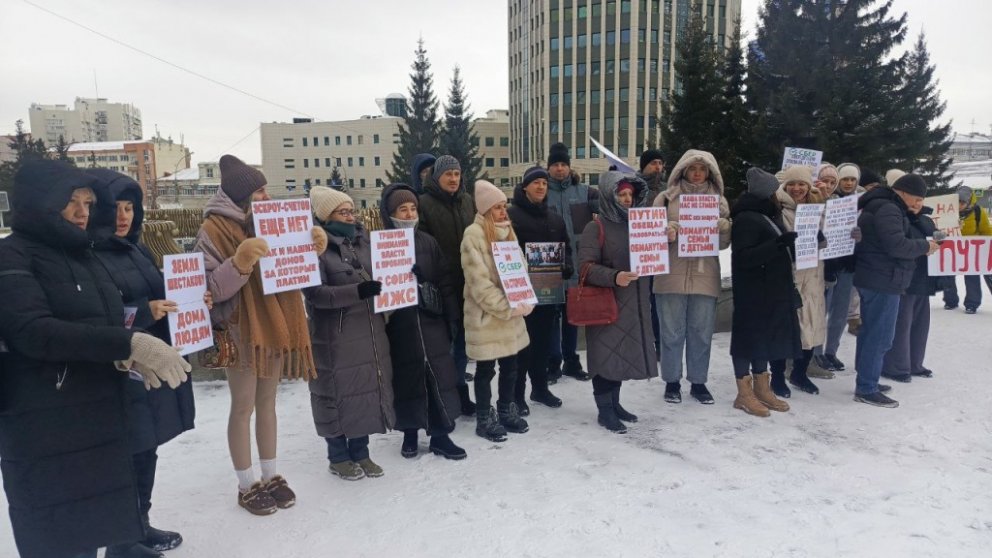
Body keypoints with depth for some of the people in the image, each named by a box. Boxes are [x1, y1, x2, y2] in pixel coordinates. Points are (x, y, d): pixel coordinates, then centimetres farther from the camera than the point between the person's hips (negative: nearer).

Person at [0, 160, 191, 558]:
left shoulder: (84, 257, 15)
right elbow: (34, 331, -22)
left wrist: (127, 355, -6)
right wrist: (129, 345, -26)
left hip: (100, 420, 7)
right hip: (46, 430, -7)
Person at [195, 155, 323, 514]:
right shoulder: (214, 230, -11)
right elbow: (210, 288, -18)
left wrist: (312, 249, -4)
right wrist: (240, 262, -33)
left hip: (275, 326, 7)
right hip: (241, 331, -6)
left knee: (267, 403, 15)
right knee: (243, 408, 3)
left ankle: (271, 477, 27)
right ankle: (246, 487, 17)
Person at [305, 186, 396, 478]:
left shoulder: (363, 240, 11)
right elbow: (315, 293, -20)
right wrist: (356, 291, -30)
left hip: (369, 331, 6)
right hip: (334, 336, -6)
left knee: (368, 387, 10)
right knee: (337, 391, 4)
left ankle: (360, 452, 26)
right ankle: (338, 456, 21)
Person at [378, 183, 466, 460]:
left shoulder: (428, 242, 6)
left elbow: (445, 282, 8)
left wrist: (452, 317, 4)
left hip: (431, 321, 2)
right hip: (399, 325, -2)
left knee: (441, 378, 1)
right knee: (407, 381, 8)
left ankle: (440, 435, 14)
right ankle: (410, 434, 26)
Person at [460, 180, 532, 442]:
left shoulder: (508, 231, 10)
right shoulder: (473, 235, -14)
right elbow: (479, 282, -19)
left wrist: (523, 301, -4)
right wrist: (506, 308, -19)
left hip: (511, 312, 7)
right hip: (486, 314, -7)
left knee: (510, 365, 16)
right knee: (486, 369, 6)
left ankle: (507, 412, 33)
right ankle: (485, 419, 21)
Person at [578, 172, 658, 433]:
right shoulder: (596, 228, -7)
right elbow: (585, 266, -15)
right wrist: (614, 277, -29)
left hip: (634, 304, 7)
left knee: (623, 353, 13)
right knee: (606, 354, -2)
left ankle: (614, 403, 27)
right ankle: (604, 410, 10)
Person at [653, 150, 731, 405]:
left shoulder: (719, 199, 11)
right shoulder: (667, 197, 4)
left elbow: (725, 242, 10)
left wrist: (723, 226, -11)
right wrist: (665, 233, -21)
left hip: (705, 276, 2)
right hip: (672, 275, -2)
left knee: (702, 332, 8)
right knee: (672, 332, 4)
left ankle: (698, 382, 22)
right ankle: (672, 382, 18)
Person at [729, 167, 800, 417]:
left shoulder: (770, 215, 15)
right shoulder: (746, 219, -15)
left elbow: (781, 251, 26)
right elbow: (743, 257, -24)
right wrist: (777, 244, -31)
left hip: (773, 289, 9)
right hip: (753, 291, -9)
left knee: (766, 335, 13)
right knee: (750, 335, -2)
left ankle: (762, 388, 24)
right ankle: (744, 393, 6)